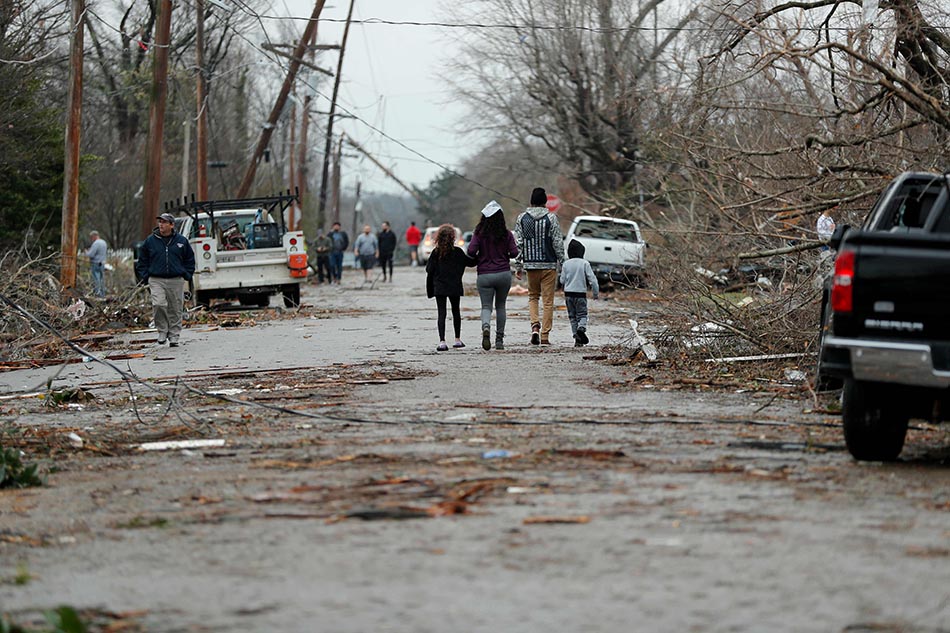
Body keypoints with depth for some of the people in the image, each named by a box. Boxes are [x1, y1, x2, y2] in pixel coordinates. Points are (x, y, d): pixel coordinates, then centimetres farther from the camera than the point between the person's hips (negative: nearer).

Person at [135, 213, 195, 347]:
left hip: (176, 281, 1)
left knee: (175, 309, 2)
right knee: (158, 304, -19)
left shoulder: (181, 241, 6)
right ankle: (162, 330, -1)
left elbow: (189, 260, 16)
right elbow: (142, 261, 13)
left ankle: (174, 336, 12)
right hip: (156, 280, -1)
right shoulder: (150, 241, 5)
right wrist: (145, 277, 3)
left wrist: (186, 275, 6)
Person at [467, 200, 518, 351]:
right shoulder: (506, 234, -2)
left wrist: (478, 258, 9)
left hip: (485, 275, -1)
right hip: (504, 273, 1)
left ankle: (486, 327, -30)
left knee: (486, 306, 2)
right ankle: (499, 340, 16)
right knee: (500, 306, 16)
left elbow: (471, 251, -13)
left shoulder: (479, 233, -4)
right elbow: (514, 252, -6)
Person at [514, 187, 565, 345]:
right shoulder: (551, 218, -6)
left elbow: (518, 243, 2)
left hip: (531, 265, 2)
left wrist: (518, 266, 8)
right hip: (549, 265, -2)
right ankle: (545, 336, 1)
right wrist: (562, 262, 4)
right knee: (548, 301, 3)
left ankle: (535, 325, -4)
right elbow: (558, 243, -6)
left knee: (533, 296, 19)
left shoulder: (522, 218, 1)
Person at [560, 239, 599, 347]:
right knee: (582, 315, 4)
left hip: (568, 293, 2)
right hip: (581, 293, -2)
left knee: (572, 316, 9)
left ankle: (577, 339, 4)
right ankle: (581, 328, -28)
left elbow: (562, 280, 4)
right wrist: (596, 292, 1)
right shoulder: (585, 263, -6)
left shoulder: (566, 264, 1)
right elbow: (592, 278, -8)